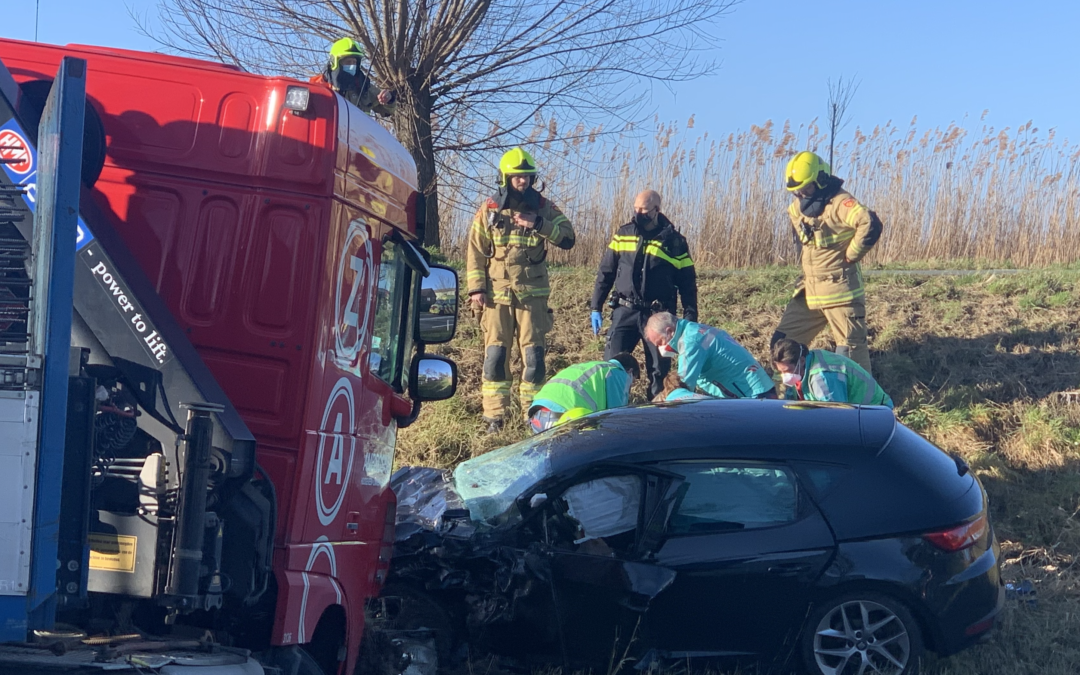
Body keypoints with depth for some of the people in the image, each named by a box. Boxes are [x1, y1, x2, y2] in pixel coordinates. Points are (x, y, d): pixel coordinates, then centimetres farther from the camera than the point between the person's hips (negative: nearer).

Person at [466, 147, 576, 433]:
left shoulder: (543, 208, 5)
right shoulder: (489, 210, 4)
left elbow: (568, 238, -7)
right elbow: (475, 252, 4)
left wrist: (538, 224, -19)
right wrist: (476, 288, -4)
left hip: (532, 294, 0)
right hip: (497, 293, 0)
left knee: (534, 354, 1)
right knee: (495, 355, -1)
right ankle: (494, 416, 4)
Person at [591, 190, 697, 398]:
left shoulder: (674, 241, 0)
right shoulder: (623, 234, 7)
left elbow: (687, 283, 3)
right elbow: (605, 273, 11)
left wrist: (690, 319, -2)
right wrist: (596, 308, 7)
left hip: (658, 315, -1)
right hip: (625, 311, 2)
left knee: (660, 369, 3)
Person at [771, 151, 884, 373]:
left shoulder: (839, 203, -17)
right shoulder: (798, 207, 9)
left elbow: (870, 224, -34)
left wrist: (850, 255, -21)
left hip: (840, 289, -9)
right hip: (809, 288, 9)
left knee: (851, 346, -3)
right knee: (783, 342, 10)